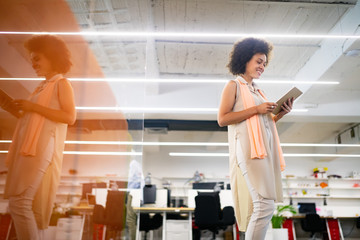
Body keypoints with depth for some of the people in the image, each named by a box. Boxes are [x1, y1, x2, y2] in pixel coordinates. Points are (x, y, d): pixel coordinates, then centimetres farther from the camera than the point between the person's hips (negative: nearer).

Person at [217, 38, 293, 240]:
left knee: (263, 206, 8)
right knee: (265, 204, -17)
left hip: (266, 149, 8)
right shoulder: (234, 86, 3)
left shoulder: (257, 90, 24)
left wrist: (281, 113, 6)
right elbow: (222, 119, -9)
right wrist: (256, 110, -12)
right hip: (248, 149, -8)